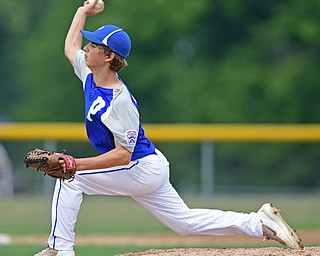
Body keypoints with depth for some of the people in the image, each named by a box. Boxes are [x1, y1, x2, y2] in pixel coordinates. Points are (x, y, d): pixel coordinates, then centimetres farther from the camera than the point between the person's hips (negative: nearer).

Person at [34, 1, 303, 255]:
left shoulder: (120, 101, -26)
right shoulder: (90, 75, 0)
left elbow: (123, 153, -29)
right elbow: (70, 47, 22)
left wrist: (78, 164, -37)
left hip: (141, 169, -10)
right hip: (149, 168, 10)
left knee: (69, 177, -14)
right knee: (186, 222, 15)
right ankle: (258, 222, 18)